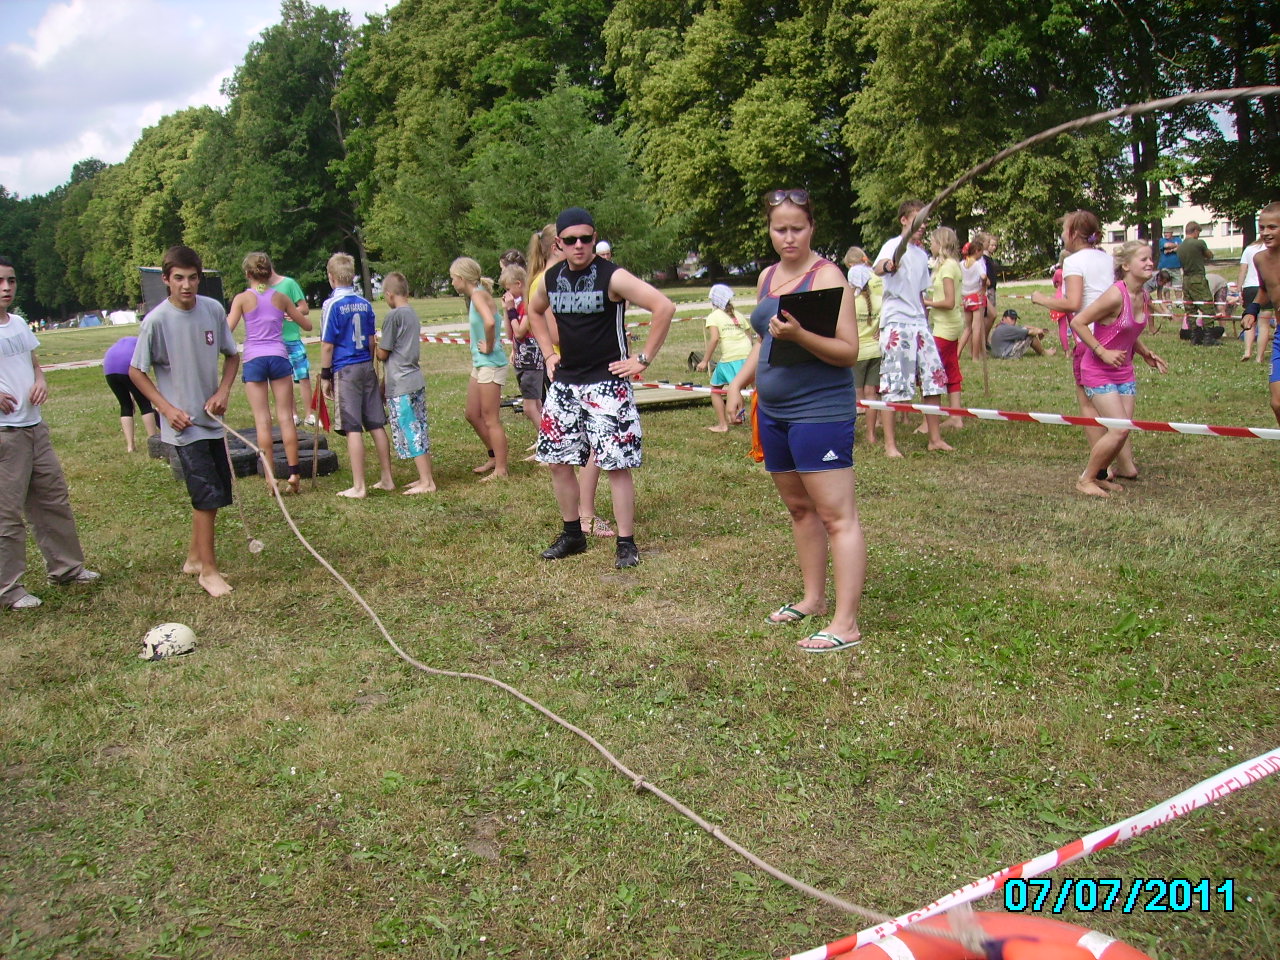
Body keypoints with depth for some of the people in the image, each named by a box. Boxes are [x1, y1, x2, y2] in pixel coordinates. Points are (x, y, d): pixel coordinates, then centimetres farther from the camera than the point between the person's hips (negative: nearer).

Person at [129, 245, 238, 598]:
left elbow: (231, 355, 11)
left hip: (213, 419, 5)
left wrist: (223, 391, -4)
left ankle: (195, 557, 29)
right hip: (183, 423, -5)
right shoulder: (156, 321, -13)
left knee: (216, 494, 11)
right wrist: (167, 408, -12)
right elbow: (136, 372, -4)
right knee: (208, 494, -9)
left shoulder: (214, 309, -2)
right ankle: (208, 569, 5)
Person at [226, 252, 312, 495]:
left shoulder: (242, 298, -1)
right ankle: (294, 473, 3)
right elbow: (307, 325, 15)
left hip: (253, 360, -1)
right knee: (285, 417, 4)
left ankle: (270, 476, 2)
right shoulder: (280, 297, 6)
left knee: (262, 420, 2)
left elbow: (228, 330, -10)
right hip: (279, 356, 1)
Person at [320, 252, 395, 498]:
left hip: (345, 370, -6)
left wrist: (325, 376, -2)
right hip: (367, 368, 6)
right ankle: (387, 479, 16)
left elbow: (327, 345, -9)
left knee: (353, 429, -4)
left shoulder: (332, 305, -9)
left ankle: (358, 487, 0)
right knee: (376, 425, 10)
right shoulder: (365, 304, 7)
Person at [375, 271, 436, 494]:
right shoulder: (413, 315, 12)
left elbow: (383, 354, -10)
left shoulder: (393, 316, -13)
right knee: (420, 431, 12)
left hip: (400, 385, -8)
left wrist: (376, 345, 12)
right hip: (417, 380, 8)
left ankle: (426, 482, -3)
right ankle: (427, 478, 18)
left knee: (410, 433, -4)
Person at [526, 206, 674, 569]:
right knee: (558, 461, 9)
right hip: (564, 383, 6)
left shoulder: (613, 277, -12)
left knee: (616, 465, -5)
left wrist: (643, 359, -16)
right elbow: (535, 311, 28)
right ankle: (572, 534, 25)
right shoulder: (551, 279, 6)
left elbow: (664, 307, -19)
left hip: (607, 384, -6)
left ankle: (627, 543, 5)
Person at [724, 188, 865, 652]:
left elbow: (848, 351, -16)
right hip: (773, 412, 8)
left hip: (820, 411, -8)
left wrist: (798, 335, -29)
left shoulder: (827, 276, -9)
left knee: (837, 515, -6)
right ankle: (813, 598, 30)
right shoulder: (767, 277, 14)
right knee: (799, 508, 16)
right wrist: (739, 383, 13)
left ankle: (845, 623, -3)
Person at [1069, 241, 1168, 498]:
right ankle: (1085, 480, 3)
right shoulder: (1116, 295, -21)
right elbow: (1078, 322, -22)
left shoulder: (1143, 296, 5)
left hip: (1124, 371, 8)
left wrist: (1146, 354, 9)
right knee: (1119, 430, -13)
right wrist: (1103, 352, -23)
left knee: (1122, 431, 5)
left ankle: (1097, 475, 23)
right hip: (1099, 372, -8)